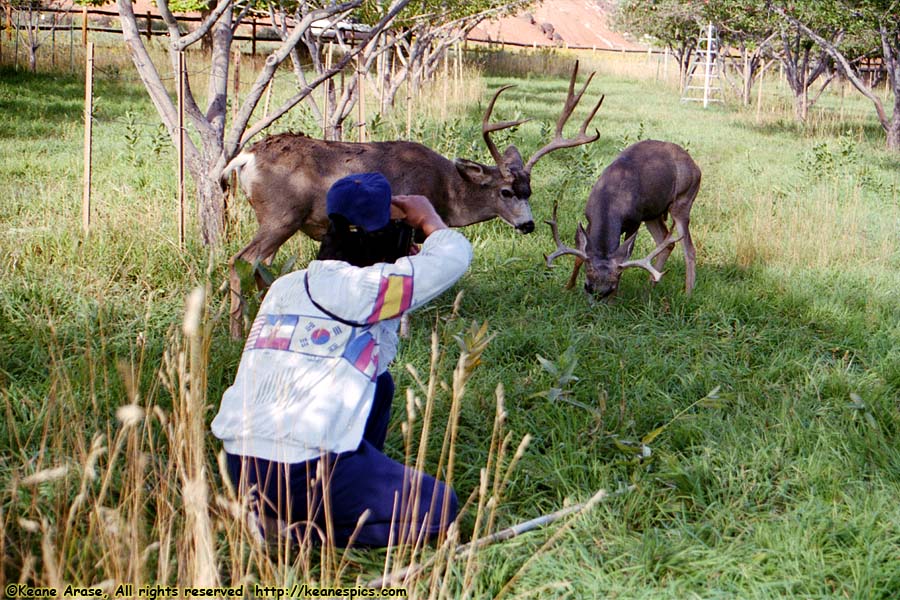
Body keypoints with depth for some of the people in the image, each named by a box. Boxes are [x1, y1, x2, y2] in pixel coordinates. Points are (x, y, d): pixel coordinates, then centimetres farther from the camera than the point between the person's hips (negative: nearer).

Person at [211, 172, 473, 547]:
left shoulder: (284, 287, 14)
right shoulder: (361, 287, -8)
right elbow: (454, 254, -4)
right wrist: (427, 219, 18)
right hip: (303, 473, -8)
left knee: (379, 385, 25)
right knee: (438, 508, 6)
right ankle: (305, 523, -2)